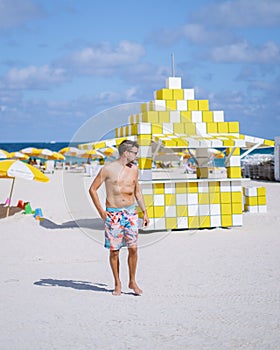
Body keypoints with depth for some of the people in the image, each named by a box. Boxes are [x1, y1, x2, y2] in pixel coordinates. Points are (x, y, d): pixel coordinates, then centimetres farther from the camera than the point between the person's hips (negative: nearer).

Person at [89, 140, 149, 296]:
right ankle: (117, 284, 15)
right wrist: (101, 211, -4)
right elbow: (93, 189, 0)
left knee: (133, 248, -4)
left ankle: (132, 282, 11)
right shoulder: (108, 169, -6)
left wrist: (145, 211, 16)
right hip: (113, 214, -3)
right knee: (114, 251, 1)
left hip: (130, 212, 3)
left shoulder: (134, 169, 9)